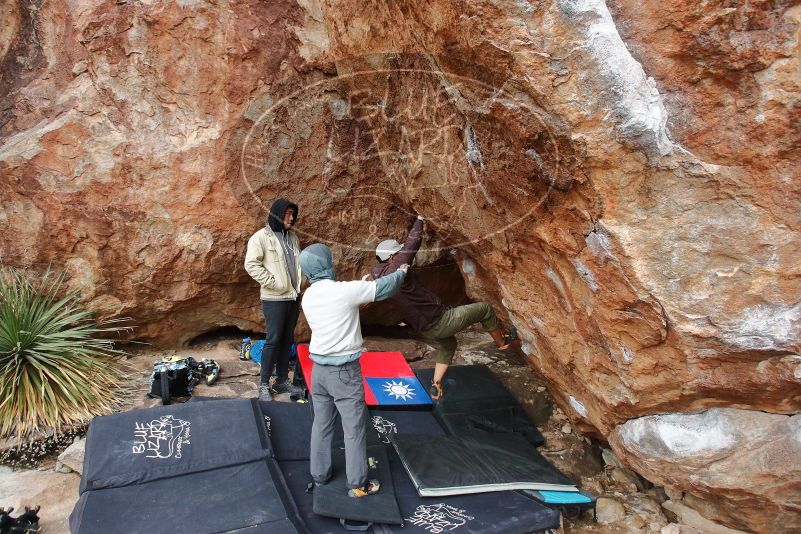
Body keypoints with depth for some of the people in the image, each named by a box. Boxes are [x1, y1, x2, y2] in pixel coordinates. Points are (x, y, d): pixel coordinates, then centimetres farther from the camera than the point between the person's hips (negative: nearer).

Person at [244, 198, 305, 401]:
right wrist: (272, 282, -17)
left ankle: (282, 380, 23)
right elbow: (251, 264, -14)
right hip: (274, 299, -6)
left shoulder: (293, 237, 12)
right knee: (273, 340, -3)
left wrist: (299, 284, 7)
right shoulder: (261, 237, -8)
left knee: (287, 340, 12)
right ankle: (264, 384, 9)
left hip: (293, 296, 6)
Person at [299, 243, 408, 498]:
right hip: (344, 371, -6)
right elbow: (383, 288, -8)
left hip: (319, 368, 7)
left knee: (321, 424, 19)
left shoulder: (308, 297, 2)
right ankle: (358, 484, 16)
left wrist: (361, 287, 17)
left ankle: (319, 474, 31)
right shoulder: (345, 290, -19)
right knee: (355, 428, 6)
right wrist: (401, 272, 10)